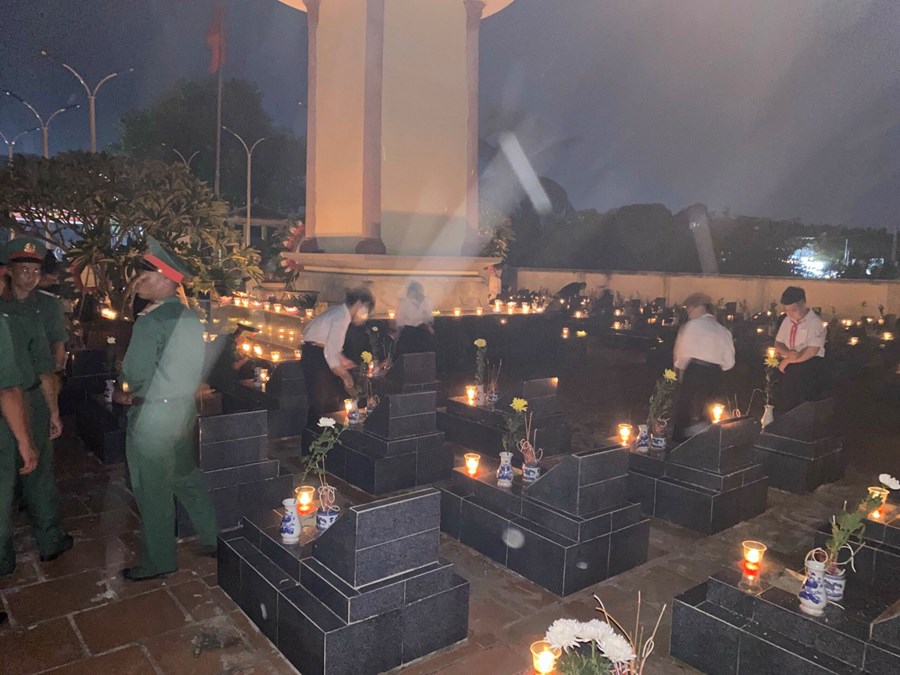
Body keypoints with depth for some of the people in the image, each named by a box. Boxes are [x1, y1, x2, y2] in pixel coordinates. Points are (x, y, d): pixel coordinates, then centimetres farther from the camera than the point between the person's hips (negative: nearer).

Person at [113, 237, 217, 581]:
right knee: (187, 478, 21)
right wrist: (133, 390, 13)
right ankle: (212, 539, 32)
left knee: (153, 492, 7)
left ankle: (158, 562, 23)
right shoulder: (190, 316, 4)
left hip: (153, 416, -8)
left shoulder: (151, 321, -21)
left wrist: (122, 392, 1)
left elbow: (135, 376, -20)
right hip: (185, 407, 8)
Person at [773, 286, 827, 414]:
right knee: (783, 408, 7)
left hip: (809, 369, -6)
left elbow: (811, 352, -19)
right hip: (789, 369, 6)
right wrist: (787, 353, -12)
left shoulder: (816, 323, -12)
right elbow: (778, 344, 10)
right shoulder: (787, 320, 8)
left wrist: (787, 360, -10)